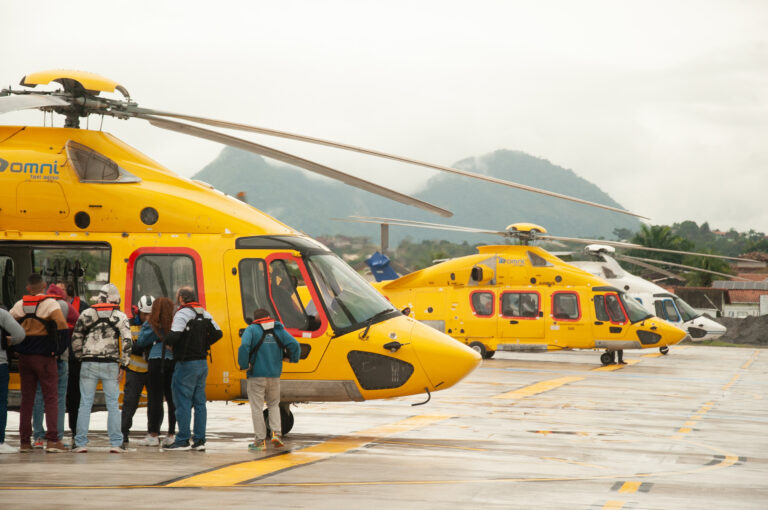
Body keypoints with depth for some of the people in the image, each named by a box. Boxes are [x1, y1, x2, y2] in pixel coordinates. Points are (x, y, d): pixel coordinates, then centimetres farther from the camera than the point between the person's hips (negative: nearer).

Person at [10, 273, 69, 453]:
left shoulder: (19, 305, 6)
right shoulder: (50, 304, -9)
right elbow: (62, 328, -17)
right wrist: (59, 350, -5)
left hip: (24, 357, 4)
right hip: (44, 357, -4)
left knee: (26, 399, 10)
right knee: (51, 398, -1)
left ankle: (24, 441, 10)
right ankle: (52, 440, -10)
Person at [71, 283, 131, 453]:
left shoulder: (86, 314, 4)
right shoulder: (121, 317, 1)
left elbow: (76, 339, 8)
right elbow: (126, 341, -5)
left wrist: (80, 357, 18)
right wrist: (123, 363, 1)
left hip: (89, 364, 1)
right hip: (110, 365, -1)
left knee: (85, 404, 4)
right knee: (113, 405, 4)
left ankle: (81, 443, 2)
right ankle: (115, 443, 0)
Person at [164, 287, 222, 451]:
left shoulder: (182, 314, -14)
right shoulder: (204, 314, 12)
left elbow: (174, 335, -25)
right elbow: (217, 333, 16)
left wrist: (168, 343, -5)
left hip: (186, 365, -8)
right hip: (202, 363, 8)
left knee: (183, 403, -2)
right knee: (199, 402, 10)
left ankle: (183, 440, -2)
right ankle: (199, 440, 10)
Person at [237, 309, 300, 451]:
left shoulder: (252, 330, -5)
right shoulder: (279, 330, 5)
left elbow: (244, 346, -22)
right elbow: (294, 344, -4)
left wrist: (244, 365, -10)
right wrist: (293, 358, 15)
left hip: (256, 376, -4)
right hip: (274, 375, 4)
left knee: (257, 407, 3)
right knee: (273, 404, 21)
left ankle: (260, 440, 4)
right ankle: (276, 433, 4)